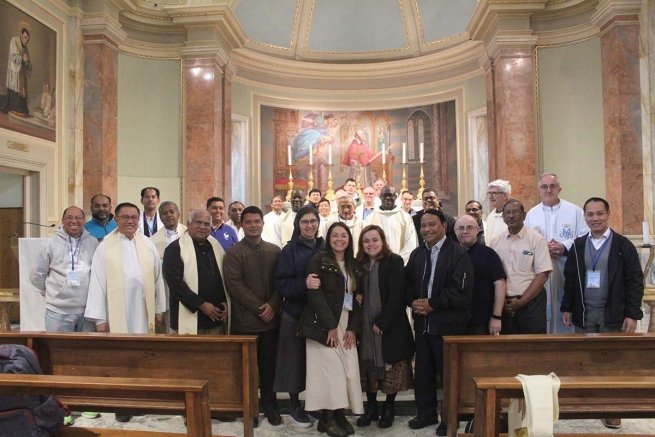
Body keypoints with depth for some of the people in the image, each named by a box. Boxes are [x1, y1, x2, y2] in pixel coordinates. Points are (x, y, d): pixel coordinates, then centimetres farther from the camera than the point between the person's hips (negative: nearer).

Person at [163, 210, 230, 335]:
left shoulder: (216, 247, 14)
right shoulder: (175, 249, -3)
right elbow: (175, 281, -12)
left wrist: (226, 303, 1)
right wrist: (201, 304, -15)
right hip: (190, 319, -4)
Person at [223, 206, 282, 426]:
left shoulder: (275, 251, 8)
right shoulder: (233, 253, -2)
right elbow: (235, 285, -10)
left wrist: (272, 305, -10)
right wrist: (259, 307, -14)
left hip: (271, 318, 2)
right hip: (245, 320, -2)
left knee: (268, 364, 10)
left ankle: (269, 404, 24)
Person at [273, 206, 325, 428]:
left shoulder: (325, 248, 5)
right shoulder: (290, 250, -5)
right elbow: (281, 284, -12)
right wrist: (304, 284, -27)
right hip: (295, 313, -3)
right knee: (296, 359, 4)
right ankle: (294, 406, 23)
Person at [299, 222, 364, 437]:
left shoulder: (353, 265, 12)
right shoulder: (318, 260, -5)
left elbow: (357, 298, 10)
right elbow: (315, 295, -12)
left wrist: (353, 328, -1)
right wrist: (330, 326, -15)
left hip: (347, 326, 5)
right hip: (323, 325, -5)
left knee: (348, 370, 0)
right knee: (330, 369, -7)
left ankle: (340, 415, 13)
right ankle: (327, 418, 6)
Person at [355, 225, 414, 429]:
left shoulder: (394, 261, -7)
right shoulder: (359, 264, 8)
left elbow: (396, 295, -14)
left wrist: (381, 322, -17)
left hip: (390, 326, -4)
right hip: (365, 326, 4)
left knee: (391, 370, 4)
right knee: (369, 368, 10)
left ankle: (389, 409, 21)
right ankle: (371, 407, 24)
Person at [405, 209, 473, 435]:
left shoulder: (458, 254, -9)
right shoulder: (417, 254, 13)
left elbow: (461, 291, -17)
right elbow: (407, 283, 13)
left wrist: (432, 304, -16)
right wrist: (413, 302, -7)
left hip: (448, 324, -6)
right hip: (422, 322, 6)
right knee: (423, 371, 13)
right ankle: (426, 413, 29)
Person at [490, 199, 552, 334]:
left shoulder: (536, 239, -3)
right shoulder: (495, 242, 7)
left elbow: (542, 275, -7)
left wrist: (521, 302, -11)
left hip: (531, 301, -3)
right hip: (505, 305, 3)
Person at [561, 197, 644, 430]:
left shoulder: (623, 245, -4)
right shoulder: (577, 246, 6)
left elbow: (635, 281, -6)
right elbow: (570, 279, 10)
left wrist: (632, 314, -11)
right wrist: (567, 308, 6)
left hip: (613, 314, -3)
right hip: (584, 313, 3)